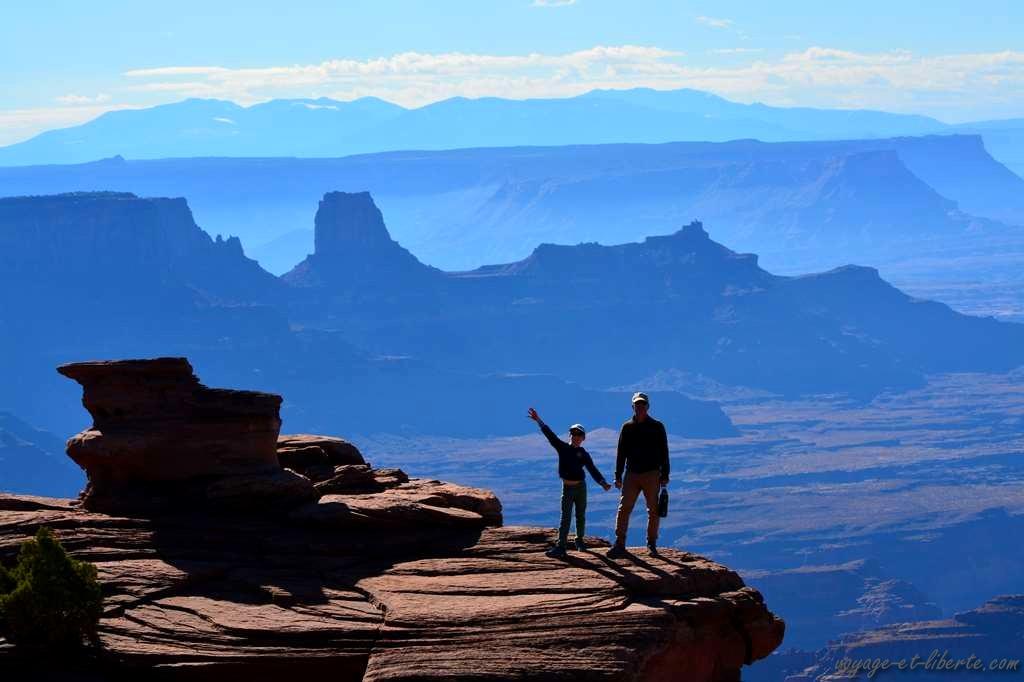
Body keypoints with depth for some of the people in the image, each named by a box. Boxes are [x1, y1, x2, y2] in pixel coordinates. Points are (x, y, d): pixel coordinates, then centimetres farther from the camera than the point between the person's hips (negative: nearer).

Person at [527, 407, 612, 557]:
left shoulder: (584, 454, 0)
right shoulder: (562, 447, -1)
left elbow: (593, 470, -3)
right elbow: (550, 435, -7)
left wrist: (603, 483, -16)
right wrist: (539, 421, -15)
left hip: (580, 486, 1)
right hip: (567, 487, -1)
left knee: (581, 516, 12)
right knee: (565, 517, -5)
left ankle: (579, 540, 29)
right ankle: (561, 546, -7)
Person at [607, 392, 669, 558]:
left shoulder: (657, 427, 3)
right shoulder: (627, 428, 9)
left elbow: (664, 452, 4)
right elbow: (621, 453, 11)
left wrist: (665, 475, -2)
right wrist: (618, 476, 5)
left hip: (652, 475, -1)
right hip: (632, 474, 1)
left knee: (653, 511, 2)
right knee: (624, 509, -7)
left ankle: (652, 544, 13)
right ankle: (619, 545, -6)